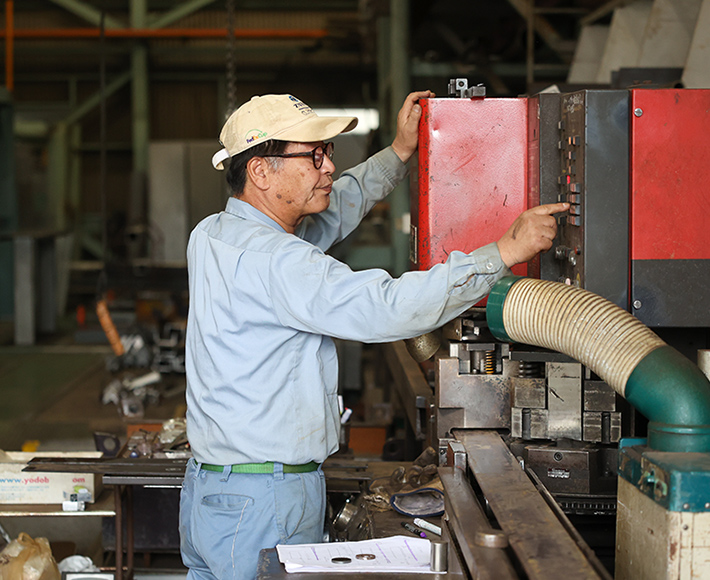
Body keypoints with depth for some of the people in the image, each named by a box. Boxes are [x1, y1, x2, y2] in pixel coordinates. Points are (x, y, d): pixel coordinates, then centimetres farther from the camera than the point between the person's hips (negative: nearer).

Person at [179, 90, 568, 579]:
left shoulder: (212, 235, 8)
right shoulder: (271, 259, -22)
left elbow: (326, 217, 25)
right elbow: (388, 310, -29)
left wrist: (399, 153, 22)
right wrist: (506, 251, -23)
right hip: (264, 503, -10)